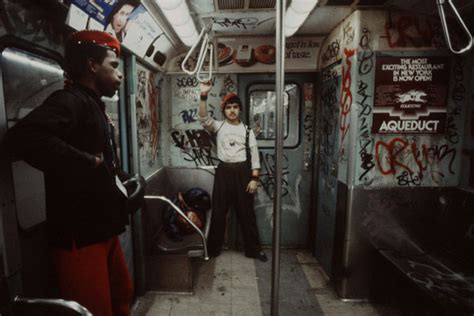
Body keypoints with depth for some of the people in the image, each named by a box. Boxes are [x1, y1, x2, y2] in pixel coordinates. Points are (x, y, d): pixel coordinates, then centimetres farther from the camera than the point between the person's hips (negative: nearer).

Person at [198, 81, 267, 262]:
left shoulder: (247, 131, 6)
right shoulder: (218, 126, 6)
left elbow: (254, 155, 3)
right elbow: (204, 118, -15)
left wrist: (254, 178, -5)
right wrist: (204, 95, -27)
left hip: (242, 171, 0)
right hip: (224, 171, 0)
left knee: (246, 212, 8)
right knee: (218, 212, 8)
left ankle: (254, 249, 23)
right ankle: (213, 249, 26)